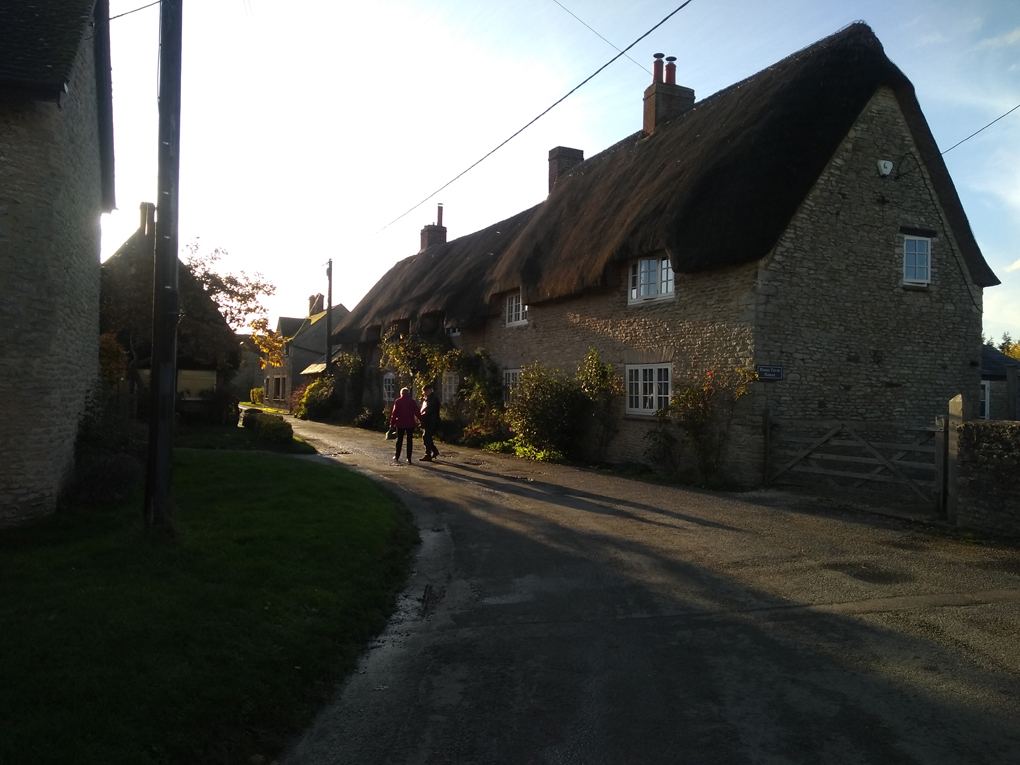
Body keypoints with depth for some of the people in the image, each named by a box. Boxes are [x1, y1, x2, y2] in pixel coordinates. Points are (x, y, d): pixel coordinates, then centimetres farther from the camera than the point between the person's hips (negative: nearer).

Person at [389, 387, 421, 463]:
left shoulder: (398, 401, -2)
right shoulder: (412, 402, 2)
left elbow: (394, 413, -4)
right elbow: (416, 412, -1)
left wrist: (392, 423, -1)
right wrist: (421, 420, 9)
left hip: (400, 423, 0)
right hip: (410, 424, 0)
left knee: (399, 440, 12)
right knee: (409, 441, 2)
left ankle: (397, 457, 21)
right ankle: (409, 459, -2)